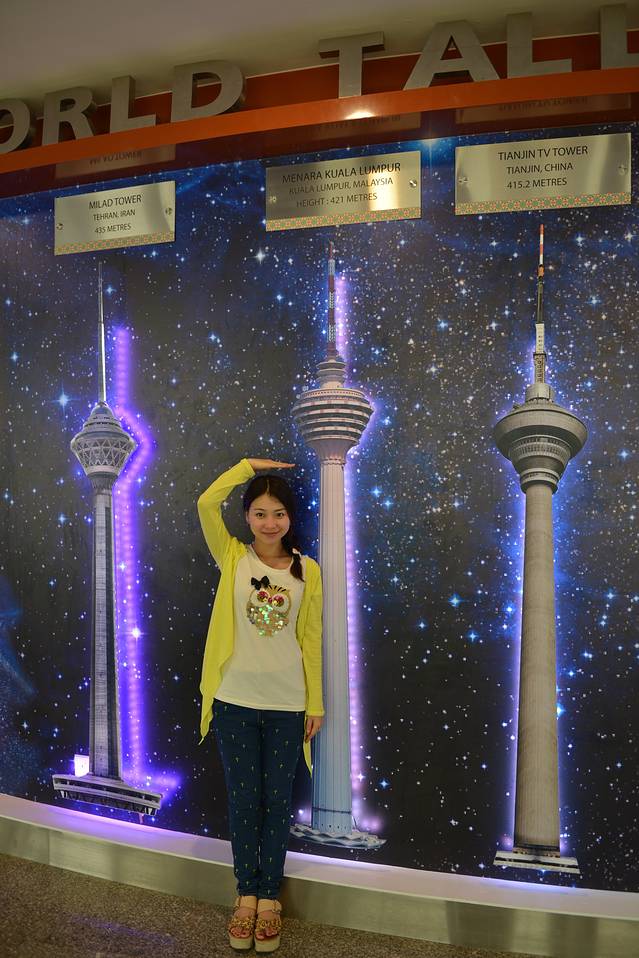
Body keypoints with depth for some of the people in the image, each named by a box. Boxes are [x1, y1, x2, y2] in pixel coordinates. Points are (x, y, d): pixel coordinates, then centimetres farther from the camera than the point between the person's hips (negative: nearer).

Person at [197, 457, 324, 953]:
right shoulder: (233, 557, -1)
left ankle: (269, 897, 30)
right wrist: (250, 465, -9)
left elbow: (311, 639, 2)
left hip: (287, 705, 0)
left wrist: (316, 702, 3)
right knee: (243, 799, 12)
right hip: (235, 700, 0)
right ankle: (247, 893, 31)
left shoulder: (307, 569, 0)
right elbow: (207, 502, -16)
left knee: (277, 801, 12)